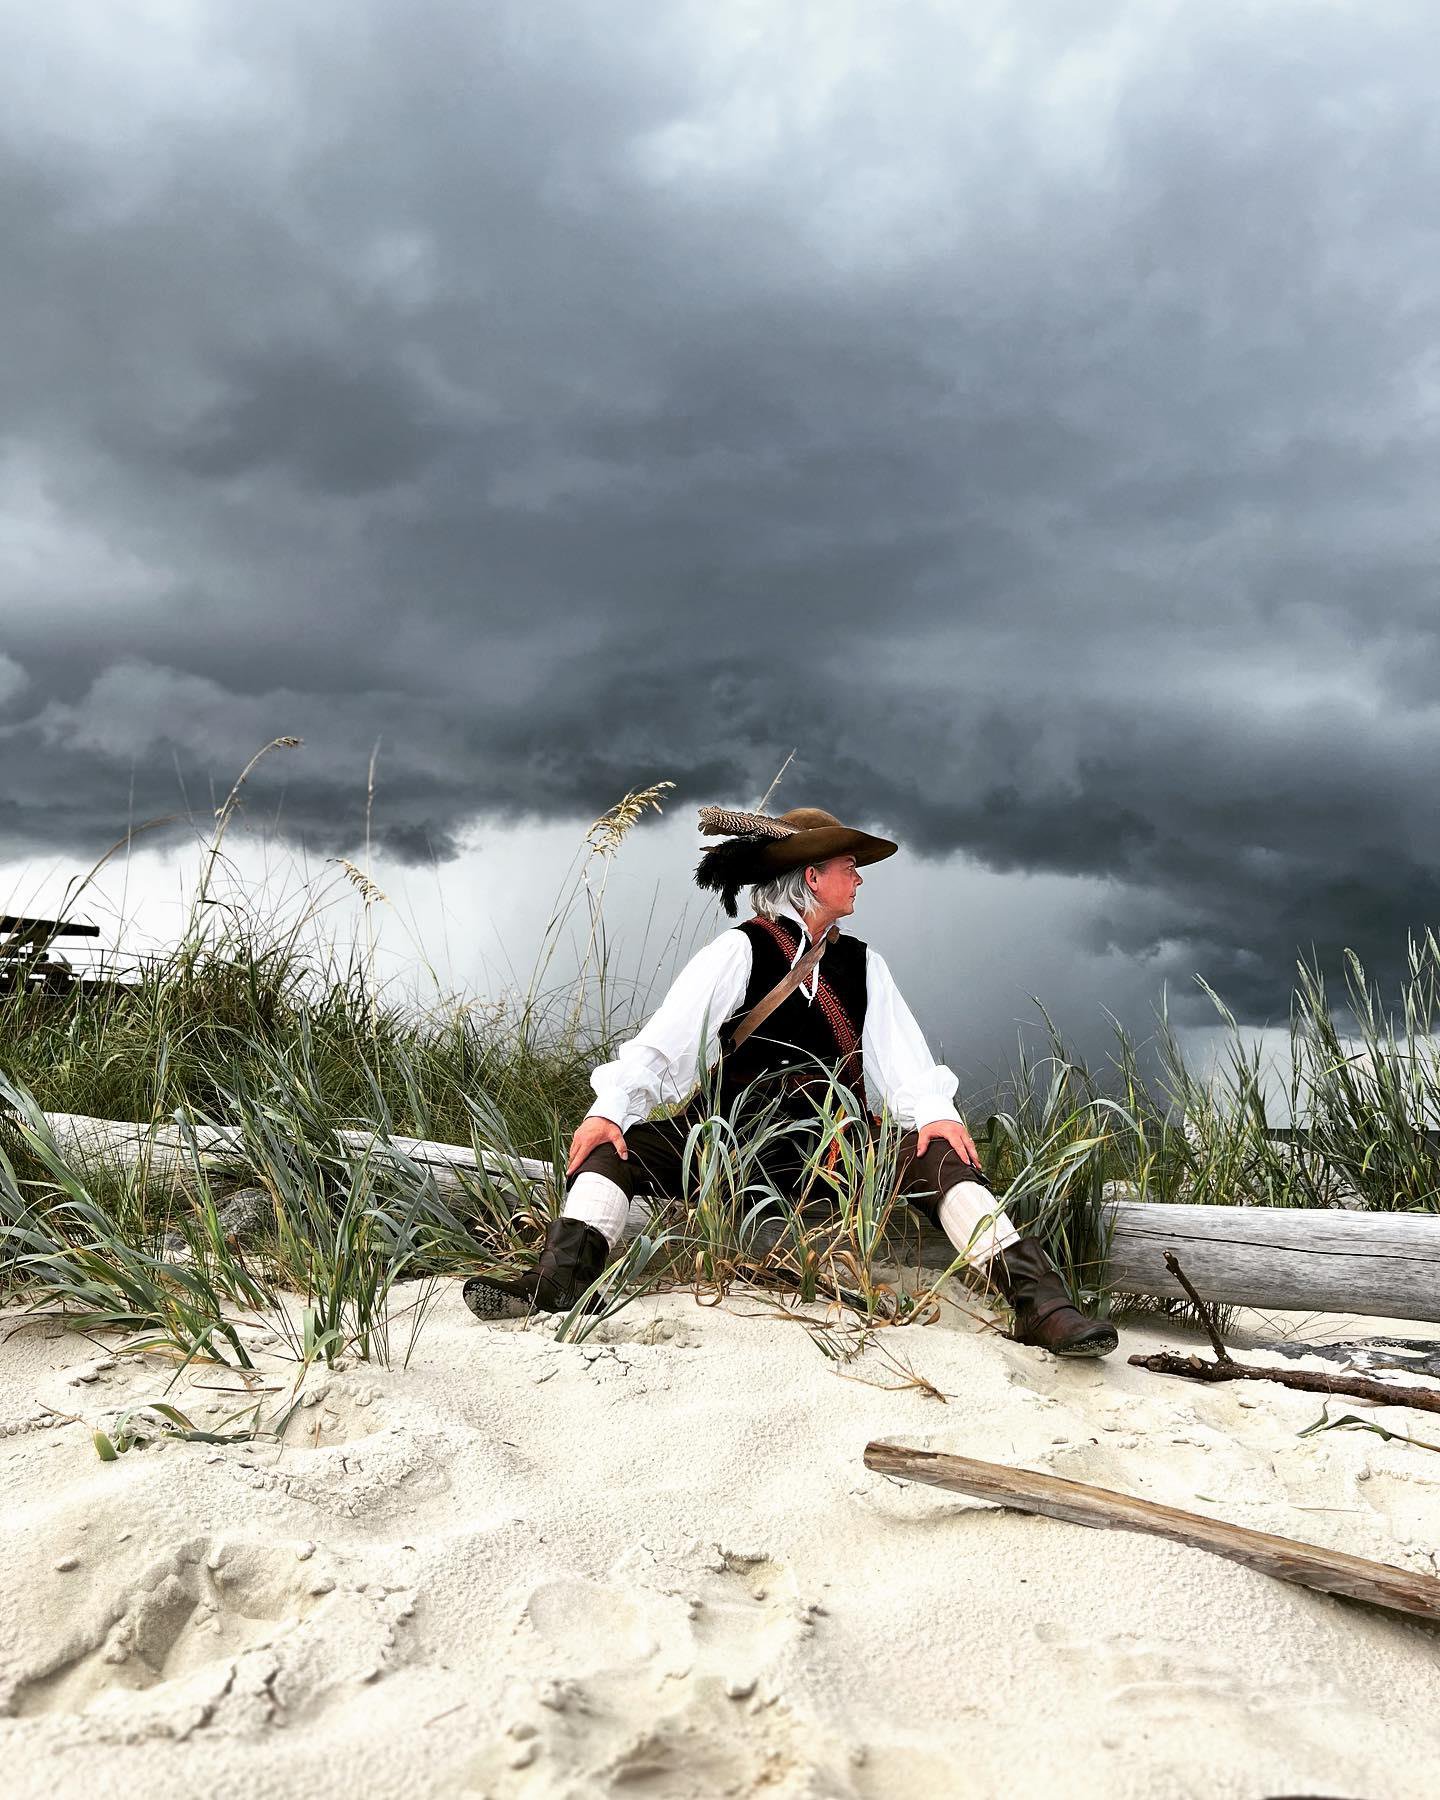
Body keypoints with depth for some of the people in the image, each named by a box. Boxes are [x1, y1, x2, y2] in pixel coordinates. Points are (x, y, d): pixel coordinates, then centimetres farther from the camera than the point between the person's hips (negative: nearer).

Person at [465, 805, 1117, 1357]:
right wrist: (608, 1106, -23)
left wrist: (935, 1109, -18)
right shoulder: (739, 950, 1)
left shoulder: (863, 963, 13)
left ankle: (1039, 1303, -33)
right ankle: (558, 1280, -42)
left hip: (836, 1142, 2)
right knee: (616, 1149, -24)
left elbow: (898, 1050, 3)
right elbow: (664, 1039, -8)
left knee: (940, 1156, -25)